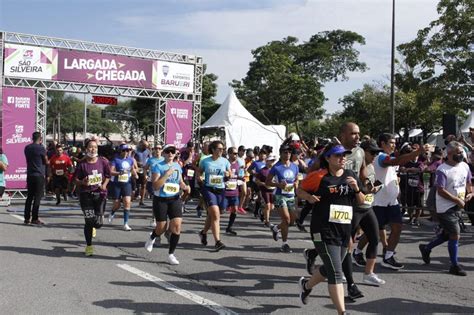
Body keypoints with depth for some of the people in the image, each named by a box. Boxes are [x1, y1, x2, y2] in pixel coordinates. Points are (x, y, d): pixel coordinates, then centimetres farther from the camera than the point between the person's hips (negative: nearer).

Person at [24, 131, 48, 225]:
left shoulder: (27, 148, 8)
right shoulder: (41, 148, -10)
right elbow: (46, 162, -5)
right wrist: (48, 161, 17)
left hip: (29, 174, 6)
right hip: (39, 175, -6)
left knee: (29, 196, 11)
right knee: (37, 197, -2)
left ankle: (27, 218, 12)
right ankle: (35, 218, -2)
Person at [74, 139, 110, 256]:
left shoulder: (103, 162, 0)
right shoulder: (82, 164, -4)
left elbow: (108, 176, 11)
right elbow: (76, 180, 2)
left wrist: (104, 185, -7)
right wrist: (82, 182, -20)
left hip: (100, 193, 1)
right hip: (86, 195, -1)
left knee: (98, 223, -4)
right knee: (89, 221, -2)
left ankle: (93, 226, 38)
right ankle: (89, 246, 18)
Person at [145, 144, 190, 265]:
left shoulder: (177, 166, 9)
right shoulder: (158, 166, -8)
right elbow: (155, 186, -16)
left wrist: (185, 187, 0)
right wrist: (167, 174, -22)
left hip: (175, 199, 4)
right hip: (160, 200, -4)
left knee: (177, 226, -9)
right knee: (162, 227, 5)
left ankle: (171, 254, 4)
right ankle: (152, 238, 42)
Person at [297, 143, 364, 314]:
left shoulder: (351, 175, 7)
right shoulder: (319, 176, -9)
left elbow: (361, 202, 12)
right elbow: (300, 190, 4)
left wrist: (356, 188, -7)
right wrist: (309, 197, -17)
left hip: (345, 230, 7)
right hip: (324, 231, -6)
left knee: (330, 269, 21)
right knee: (336, 273, -10)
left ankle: (306, 284, 48)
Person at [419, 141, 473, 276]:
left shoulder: (464, 166, 5)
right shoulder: (442, 170, -17)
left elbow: (468, 182, 20)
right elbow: (441, 191, -20)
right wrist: (458, 200, -18)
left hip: (457, 207, 8)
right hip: (445, 208, -8)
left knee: (447, 234, 16)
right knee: (455, 235, -5)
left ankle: (426, 248, 35)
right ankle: (454, 265, 8)